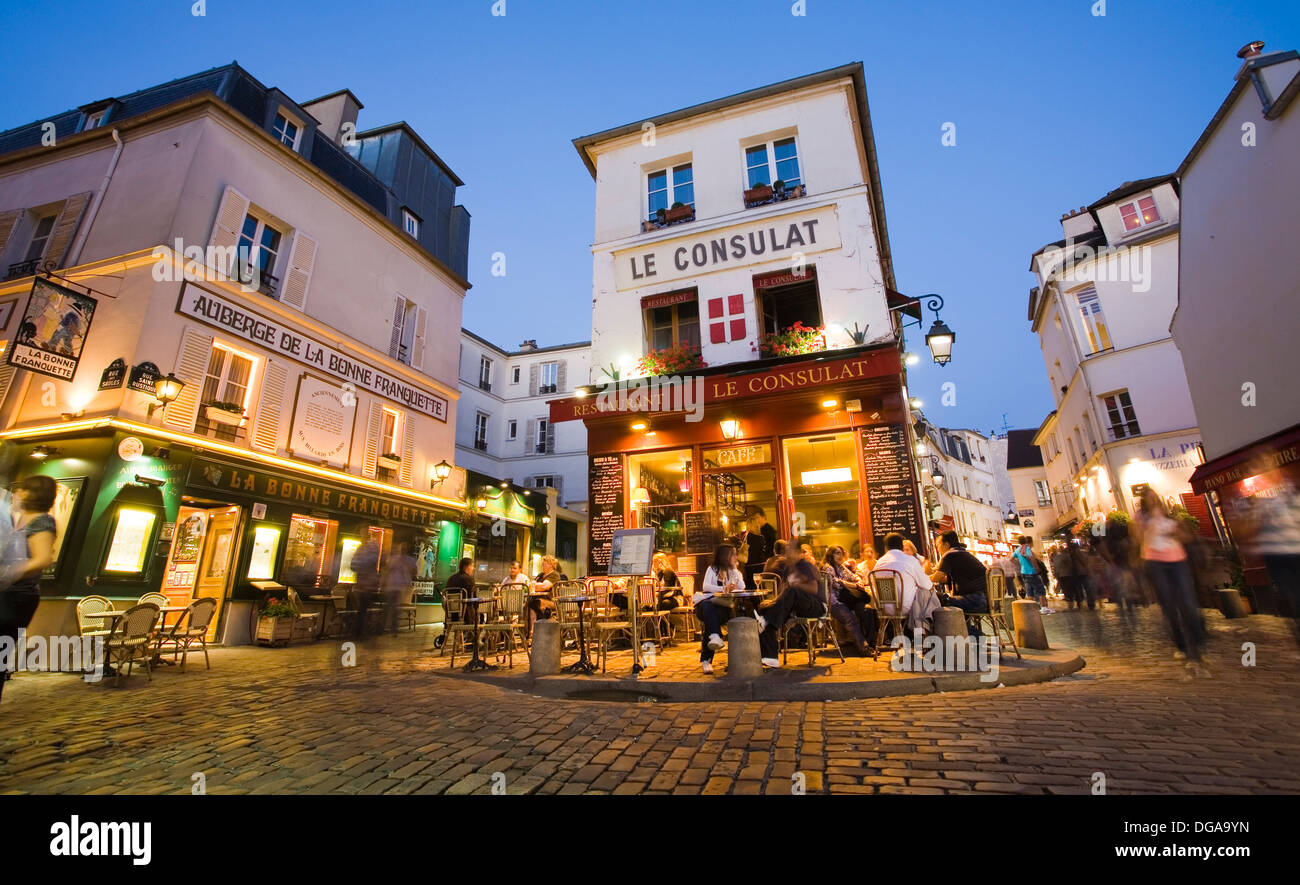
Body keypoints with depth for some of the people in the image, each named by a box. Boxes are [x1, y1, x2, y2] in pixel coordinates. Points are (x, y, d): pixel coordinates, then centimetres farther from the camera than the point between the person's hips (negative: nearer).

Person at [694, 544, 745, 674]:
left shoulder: (735, 572, 24)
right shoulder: (712, 569, 15)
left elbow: (742, 587, 1)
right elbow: (705, 586, -5)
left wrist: (734, 569, 5)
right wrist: (723, 589, -19)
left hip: (724, 606, 1)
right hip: (707, 603, -1)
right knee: (709, 606, -37)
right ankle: (715, 636, -56)